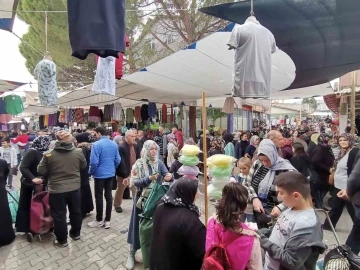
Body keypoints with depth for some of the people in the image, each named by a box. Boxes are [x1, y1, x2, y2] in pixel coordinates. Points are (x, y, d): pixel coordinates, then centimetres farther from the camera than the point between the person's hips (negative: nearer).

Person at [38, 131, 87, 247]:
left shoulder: (48, 154, -13)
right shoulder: (78, 152, -10)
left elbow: (41, 171, -5)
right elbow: (83, 166, 4)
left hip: (57, 190, -2)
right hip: (75, 188, 2)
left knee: (59, 215, 14)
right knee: (76, 211, 21)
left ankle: (62, 240, 28)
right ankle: (75, 233, 38)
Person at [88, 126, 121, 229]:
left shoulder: (96, 144, -16)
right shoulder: (114, 144, 2)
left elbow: (94, 162, -19)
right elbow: (118, 160, 4)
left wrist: (91, 172, -1)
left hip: (100, 174, -5)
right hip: (111, 174, 6)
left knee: (99, 197, 8)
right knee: (109, 196, 10)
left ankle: (99, 220, 22)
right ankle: (107, 220, 20)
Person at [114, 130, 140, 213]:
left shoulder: (135, 146, 0)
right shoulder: (121, 147, -20)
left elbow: (138, 159, 6)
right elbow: (122, 163, -25)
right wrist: (125, 175, -26)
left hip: (134, 172, 5)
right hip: (124, 173, -5)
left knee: (136, 190, 11)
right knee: (120, 190, 15)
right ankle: (117, 205, 36)